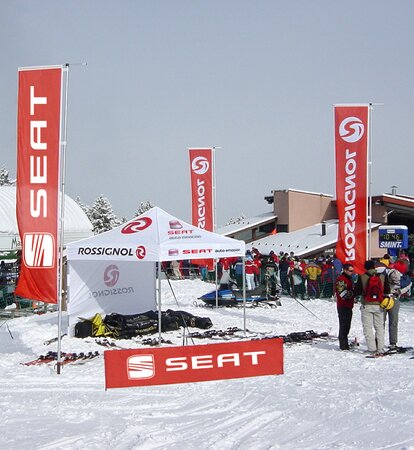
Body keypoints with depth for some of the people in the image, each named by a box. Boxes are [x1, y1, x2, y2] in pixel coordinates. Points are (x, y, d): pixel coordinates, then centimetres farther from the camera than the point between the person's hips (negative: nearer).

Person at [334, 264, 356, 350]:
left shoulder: (349, 279, 18)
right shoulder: (340, 280, -14)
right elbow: (344, 295, -21)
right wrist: (354, 292, -18)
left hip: (349, 306, 10)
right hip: (343, 306, -10)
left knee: (347, 326, 15)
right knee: (344, 325, -8)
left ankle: (344, 343, 23)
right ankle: (343, 345, -5)